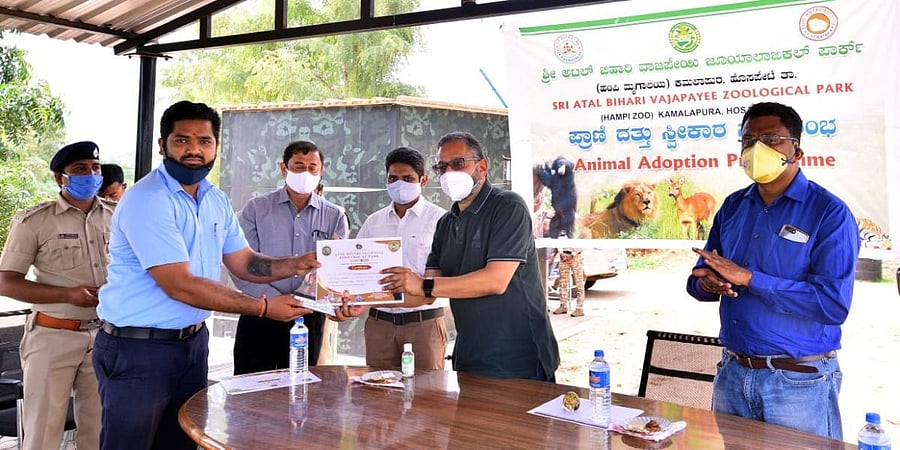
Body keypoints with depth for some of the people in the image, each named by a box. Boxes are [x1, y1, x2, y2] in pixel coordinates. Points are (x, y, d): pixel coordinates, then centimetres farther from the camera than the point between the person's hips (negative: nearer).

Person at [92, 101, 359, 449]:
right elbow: (180, 286, -24)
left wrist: (297, 265, -8)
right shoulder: (147, 200, -20)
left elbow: (243, 262, 9)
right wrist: (263, 308, -21)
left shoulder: (217, 201, 7)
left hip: (193, 341, 8)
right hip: (137, 349, -7)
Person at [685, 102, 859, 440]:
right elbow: (698, 278, 10)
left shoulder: (829, 213, -11)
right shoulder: (733, 206, 7)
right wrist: (708, 283, -14)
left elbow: (834, 303, -22)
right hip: (732, 372, 6)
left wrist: (749, 278, -23)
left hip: (800, 382, -5)